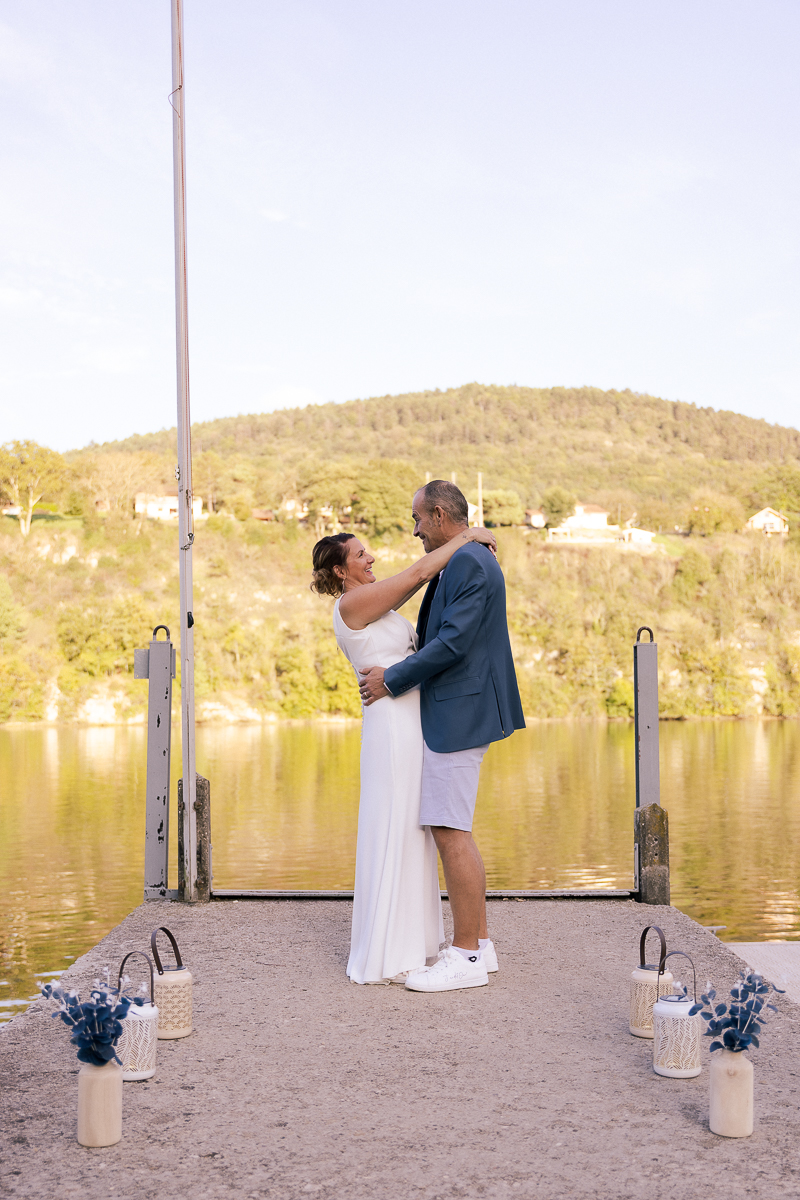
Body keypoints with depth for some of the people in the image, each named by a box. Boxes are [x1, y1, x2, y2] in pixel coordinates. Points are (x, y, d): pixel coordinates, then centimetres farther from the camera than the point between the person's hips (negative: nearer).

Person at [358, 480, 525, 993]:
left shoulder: (469, 563, -15)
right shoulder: (473, 562, 17)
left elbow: (452, 643, -21)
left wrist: (392, 680, -13)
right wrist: (396, 671, 15)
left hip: (457, 716, -11)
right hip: (456, 714, 11)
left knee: (450, 833, -8)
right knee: (455, 831, 14)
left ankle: (467, 958, -2)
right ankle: (479, 944, 19)